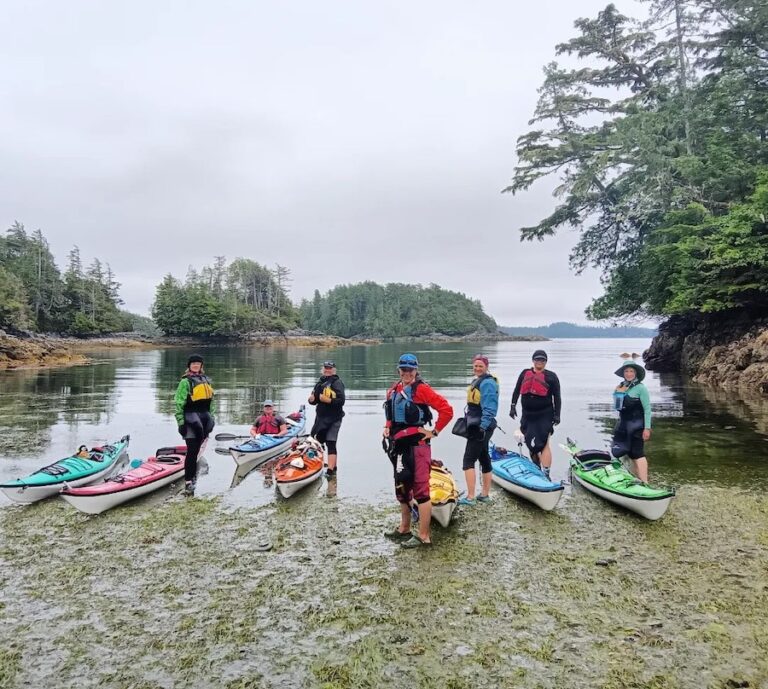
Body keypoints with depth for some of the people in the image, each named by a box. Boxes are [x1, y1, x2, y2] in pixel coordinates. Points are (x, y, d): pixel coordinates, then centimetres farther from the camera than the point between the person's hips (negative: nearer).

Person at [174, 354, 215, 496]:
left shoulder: (206, 380, 16)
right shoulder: (185, 382, -3)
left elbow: (211, 400, 22)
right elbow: (178, 403, -7)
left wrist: (211, 417, 17)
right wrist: (181, 422, -11)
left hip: (204, 417, 6)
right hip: (191, 417, -6)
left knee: (196, 449, 10)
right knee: (192, 451, -8)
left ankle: (192, 475, 21)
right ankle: (188, 482, -4)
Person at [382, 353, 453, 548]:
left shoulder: (421, 389, -12)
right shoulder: (393, 391, 11)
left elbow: (446, 409, -18)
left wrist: (434, 432, -12)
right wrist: (388, 428, 11)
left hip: (416, 444, -9)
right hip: (399, 444, 9)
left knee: (420, 490, -5)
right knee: (402, 488, 19)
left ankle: (424, 536, 3)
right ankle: (404, 529, 34)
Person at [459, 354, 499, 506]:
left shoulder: (487, 383, -15)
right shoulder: (477, 380, 15)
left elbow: (489, 408, -22)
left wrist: (483, 427, -26)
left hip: (481, 427, -10)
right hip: (477, 426, 10)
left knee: (468, 461, -9)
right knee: (484, 459, 15)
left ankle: (470, 497, -8)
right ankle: (484, 494, 24)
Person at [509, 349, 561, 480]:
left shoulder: (551, 376, 2)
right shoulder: (525, 373, 10)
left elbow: (557, 397, 1)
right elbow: (517, 391, 15)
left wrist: (557, 415, -5)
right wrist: (513, 406, 7)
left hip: (545, 415, -4)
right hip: (527, 415, 4)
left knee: (543, 444, -11)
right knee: (531, 444, 11)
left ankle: (546, 474, -10)